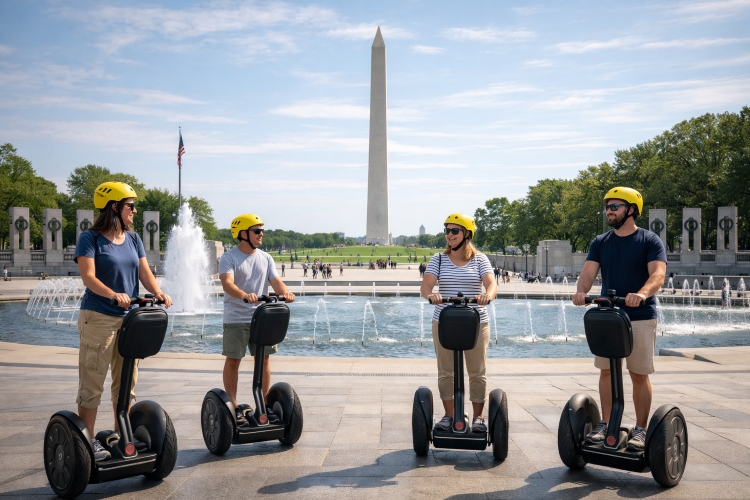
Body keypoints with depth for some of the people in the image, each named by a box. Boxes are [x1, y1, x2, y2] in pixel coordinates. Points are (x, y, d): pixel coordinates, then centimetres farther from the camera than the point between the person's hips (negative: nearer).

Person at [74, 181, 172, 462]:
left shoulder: (133, 239, 10)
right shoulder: (90, 238, -7)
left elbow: (144, 272, 6)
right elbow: (88, 277, -18)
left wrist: (158, 293, -14)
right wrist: (113, 294, -35)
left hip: (130, 317, 6)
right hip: (98, 317, -6)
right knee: (92, 382, -2)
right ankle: (87, 440, 8)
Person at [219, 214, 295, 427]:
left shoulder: (266, 258, 9)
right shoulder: (229, 258, -8)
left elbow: (275, 281, 0)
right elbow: (227, 283, -23)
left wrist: (284, 292, -23)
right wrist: (245, 295, -42)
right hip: (236, 318, -5)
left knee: (264, 359, 8)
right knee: (233, 360, 2)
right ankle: (233, 408, 11)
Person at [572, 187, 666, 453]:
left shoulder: (649, 240, -4)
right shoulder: (600, 242, 8)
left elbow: (658, 274, -18)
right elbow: (589, 271, -4)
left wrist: (642, 293, -38)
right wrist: (581, 291, -26)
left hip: (640, 318, -4)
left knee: (639, 375, 1)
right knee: (606, 371, 8)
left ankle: (641, 430, 11)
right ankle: (605, 424, 18)